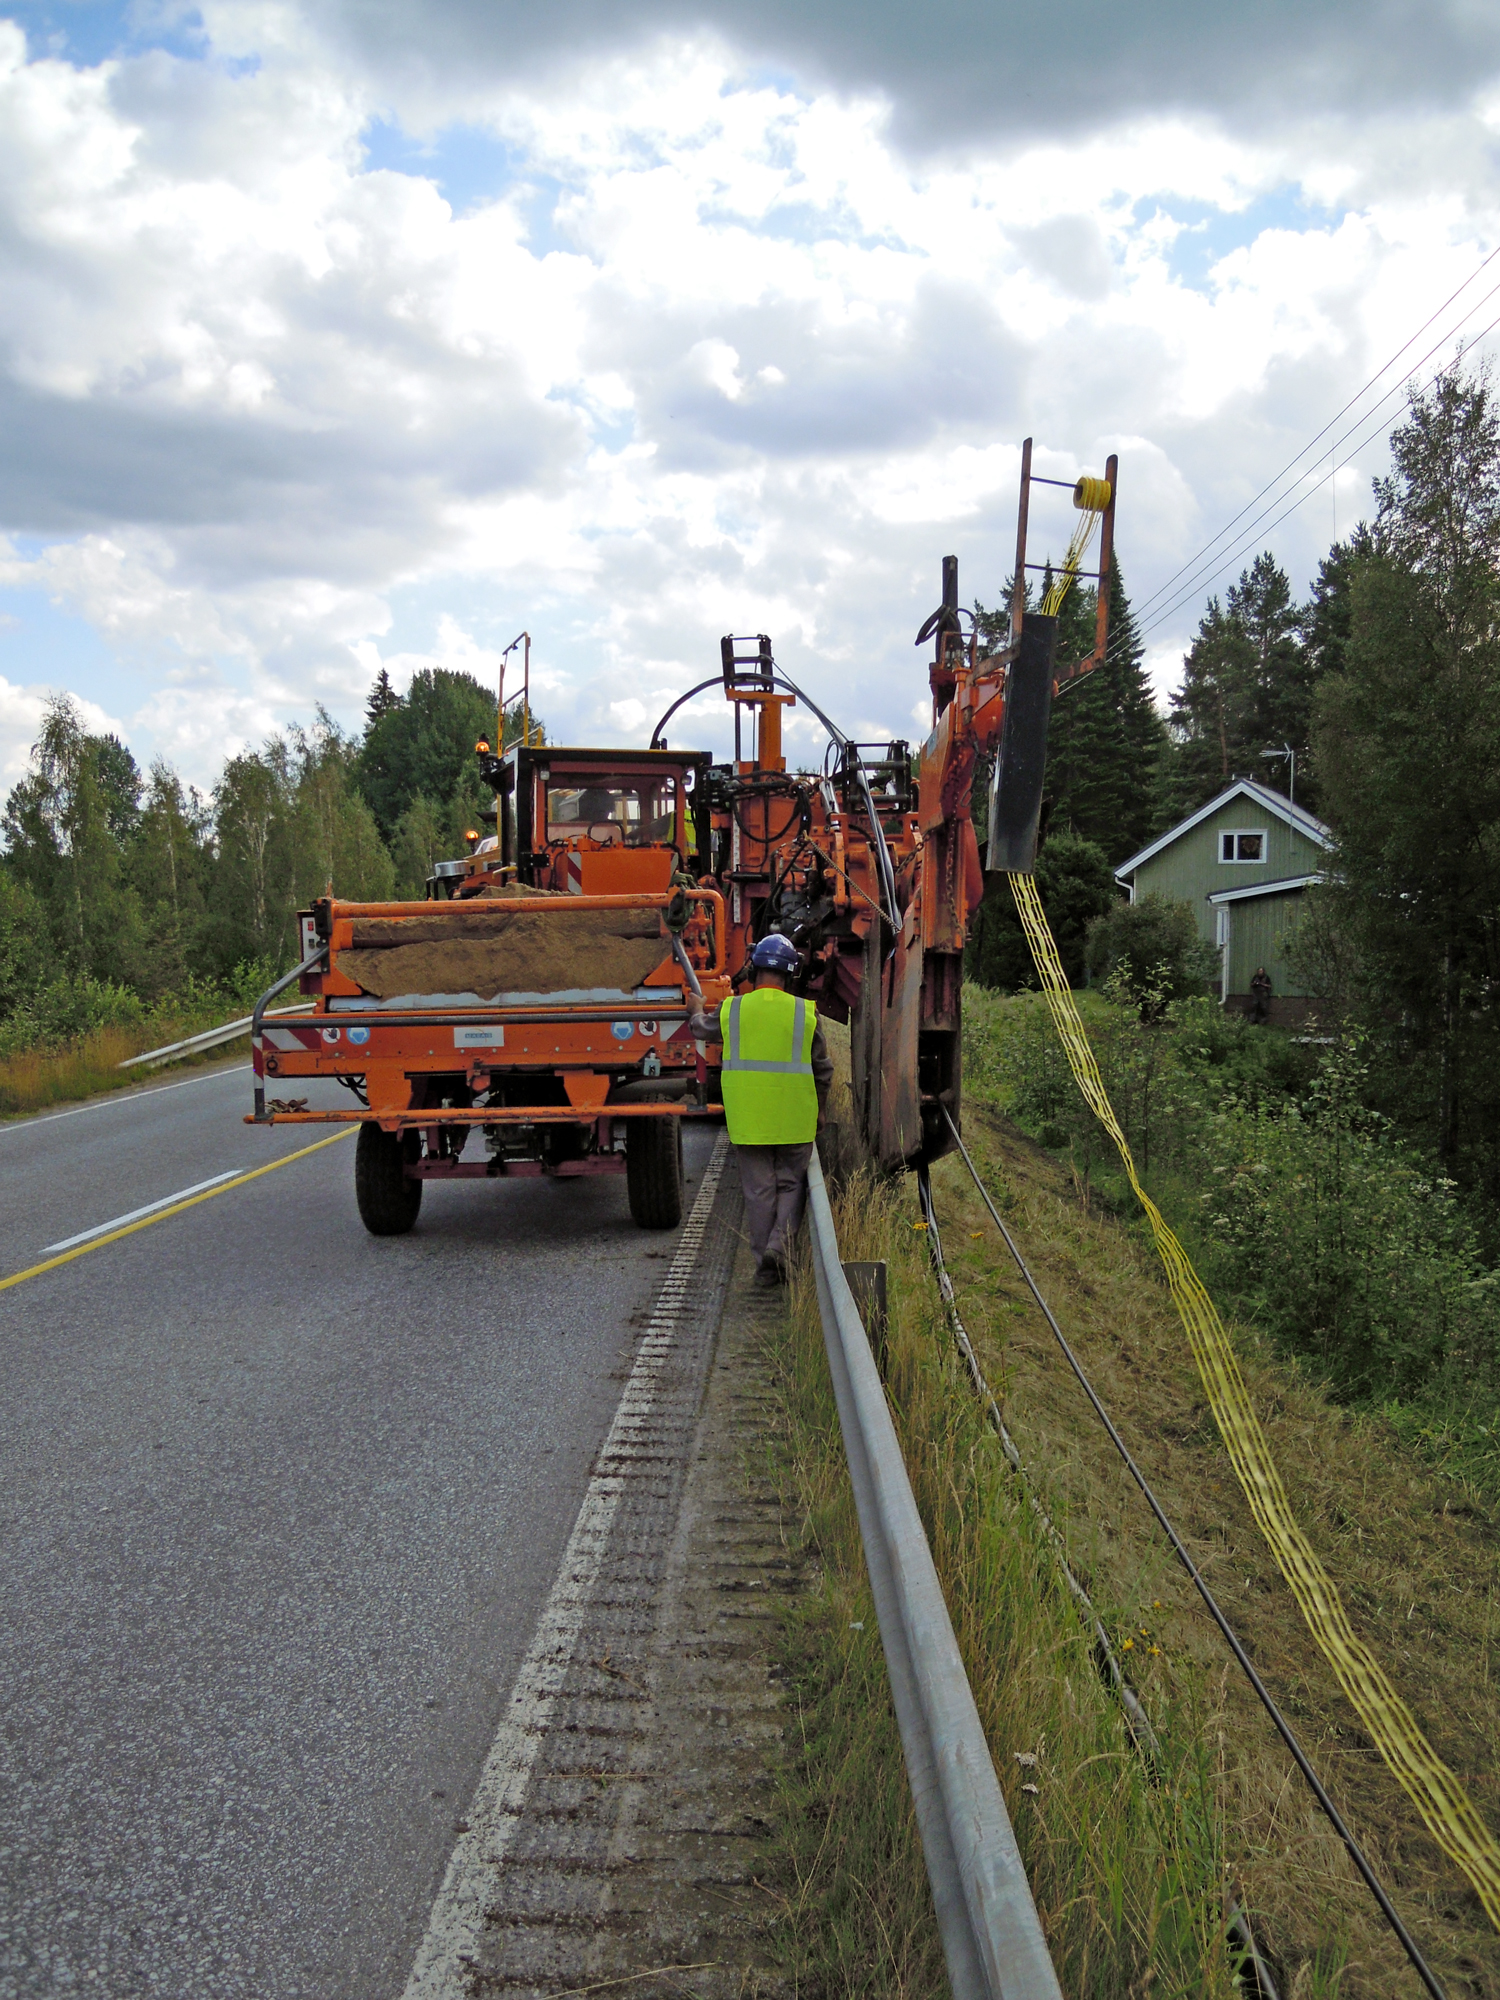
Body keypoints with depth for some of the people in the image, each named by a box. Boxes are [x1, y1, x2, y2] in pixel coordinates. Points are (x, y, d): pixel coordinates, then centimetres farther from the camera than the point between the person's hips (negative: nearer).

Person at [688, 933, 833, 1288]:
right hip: (794, 1120, -1)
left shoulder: (732, 1009, -1)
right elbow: (822, 1069, 5)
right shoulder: (806, 1012, -3)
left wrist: (697, 1011, 44)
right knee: (791, 1184, 11)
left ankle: (765, 1266, 10)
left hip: (747, 1119, 1)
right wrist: (818, 1109, 20)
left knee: (758, 1190, 7)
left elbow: (704, 1029, 21)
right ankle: (779, 1245, -10)